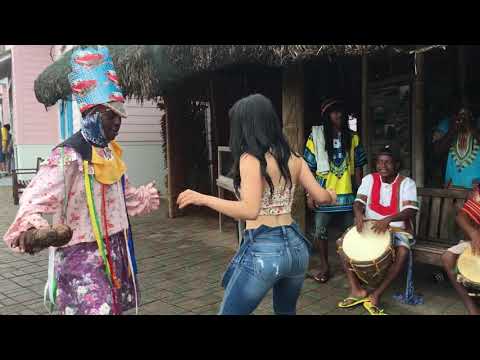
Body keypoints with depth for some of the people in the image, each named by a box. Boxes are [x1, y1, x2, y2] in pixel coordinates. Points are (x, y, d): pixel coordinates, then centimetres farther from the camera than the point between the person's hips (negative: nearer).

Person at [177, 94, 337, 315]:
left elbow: (250, 211, -23)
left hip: (263, 250, -7)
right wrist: (332, 195, 29)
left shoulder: (250, 158, -12)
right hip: (296, 246, 7)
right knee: (286, 312, 30)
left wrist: (203, 199, -18)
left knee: (230, 311, 11)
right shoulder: (293, 158, 6)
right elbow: (321, 197, 7)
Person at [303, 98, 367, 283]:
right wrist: (310, 194, -5)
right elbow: (309, 169, -2)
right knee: (319, 231, 3)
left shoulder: (352, 138, 4)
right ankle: (324, 266, 21)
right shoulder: (316, 138, -3)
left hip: (347, 194, 2)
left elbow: (358, 168, 7)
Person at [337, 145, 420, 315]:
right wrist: (359, 213, -33)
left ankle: (376, 296, -23)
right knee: (341, 242, -16)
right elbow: (359, 202, -8)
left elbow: (411, 210, -21)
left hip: (397, 229, -3)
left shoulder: (406, 183, -9)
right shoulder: (369, 179, 1)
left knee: (403, 252, -35)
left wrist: (388, 219, -39)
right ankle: (356, 290, -10)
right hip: (370, 227, 4)